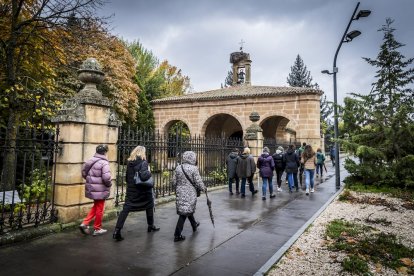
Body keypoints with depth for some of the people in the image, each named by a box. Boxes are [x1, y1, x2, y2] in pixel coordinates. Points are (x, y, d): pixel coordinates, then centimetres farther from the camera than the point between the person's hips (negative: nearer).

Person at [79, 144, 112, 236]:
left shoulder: (90, 161, 4)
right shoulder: (104, 163, -19)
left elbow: (84, 173, 11)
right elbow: (106, 177, -27)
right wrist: (109, 184, -8)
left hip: (91, 188, 7)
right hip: (100, 190, -7)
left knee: (95, 207, 24)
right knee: (99, 209, 9)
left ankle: (85, 223, 15)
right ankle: (97, 229, 21)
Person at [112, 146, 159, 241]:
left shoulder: (129, 162, 4)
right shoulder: (143, 162, -14)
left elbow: (127, 177, 12)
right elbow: (143, 176, -28)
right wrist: (149, 172, -10)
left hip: (131, 190, 4)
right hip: (143, 191, -4)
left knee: (126, 209, 0)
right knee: (149, 206, 18)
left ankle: (117, 230, -10)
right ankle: (151, 226, 31)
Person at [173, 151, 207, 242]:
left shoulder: (178, 168, 0)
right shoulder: (194, 168, -15)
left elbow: (175, 181, 5)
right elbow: (198, 182, -12)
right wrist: (204, 189, 7)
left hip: (180, 193, 6)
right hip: (190, 194, -6)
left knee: (187, 210, 23)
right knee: (184, 213, 1)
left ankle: (194, 225, 46)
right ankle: (177, 235, 2)